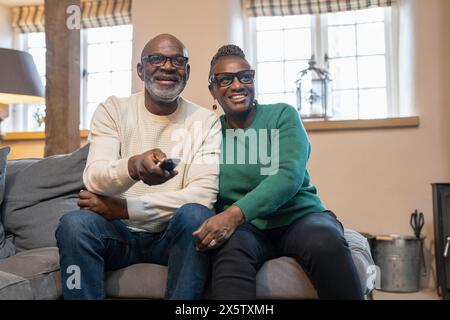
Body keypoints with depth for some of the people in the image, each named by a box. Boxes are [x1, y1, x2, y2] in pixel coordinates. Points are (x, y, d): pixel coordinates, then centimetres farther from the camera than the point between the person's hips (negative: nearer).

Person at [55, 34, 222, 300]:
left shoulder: (206, 121, -2)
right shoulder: (112, 110, 0)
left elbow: (204, 194, -13)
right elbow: (94, 180, -14)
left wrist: (123, 207, -18)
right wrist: (132, 166, -39)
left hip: (173, 234, 0)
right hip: (118, 233, 0)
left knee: (196, 215, -31)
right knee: (74, 223, -29)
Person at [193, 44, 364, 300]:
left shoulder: (282, 115, 2)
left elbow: (290, 176, -14)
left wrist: (236, 213, -28)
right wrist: (214, 225, -18)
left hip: (299, 218, 1)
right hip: (246, 229, 0)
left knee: (325, 241, -34)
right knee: (230, 248, -36)